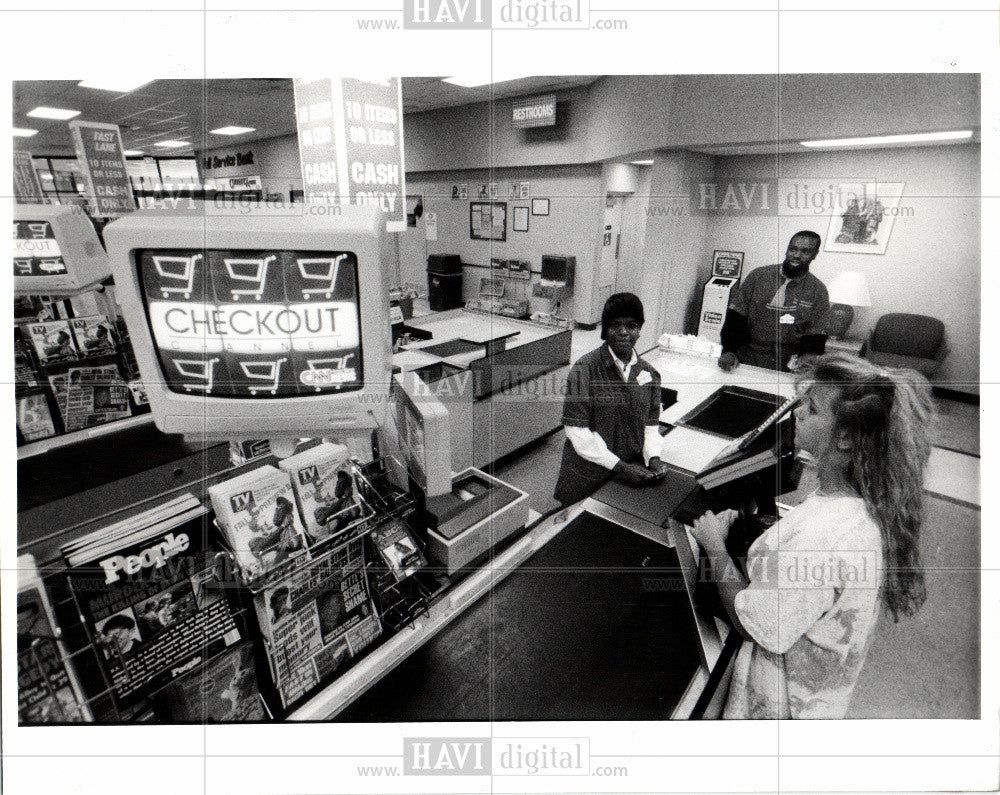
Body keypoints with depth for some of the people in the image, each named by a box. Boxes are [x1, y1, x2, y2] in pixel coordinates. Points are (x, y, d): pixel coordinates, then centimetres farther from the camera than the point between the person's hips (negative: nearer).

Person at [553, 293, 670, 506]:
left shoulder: (649, 374, 4)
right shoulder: (584, 370, -13)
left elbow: (651, 423, 11)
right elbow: (576, 430, -17)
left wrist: (653, 457, -7)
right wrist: (619, 466, -16)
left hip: (631, 473, 4)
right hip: (586, 477, -4)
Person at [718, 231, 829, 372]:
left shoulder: (818, 291, 6)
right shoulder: (758, 276, 6)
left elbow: (816, 338, 3)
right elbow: (734, 318, 2)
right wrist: (729, 352, -11)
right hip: (745, 360, 0)